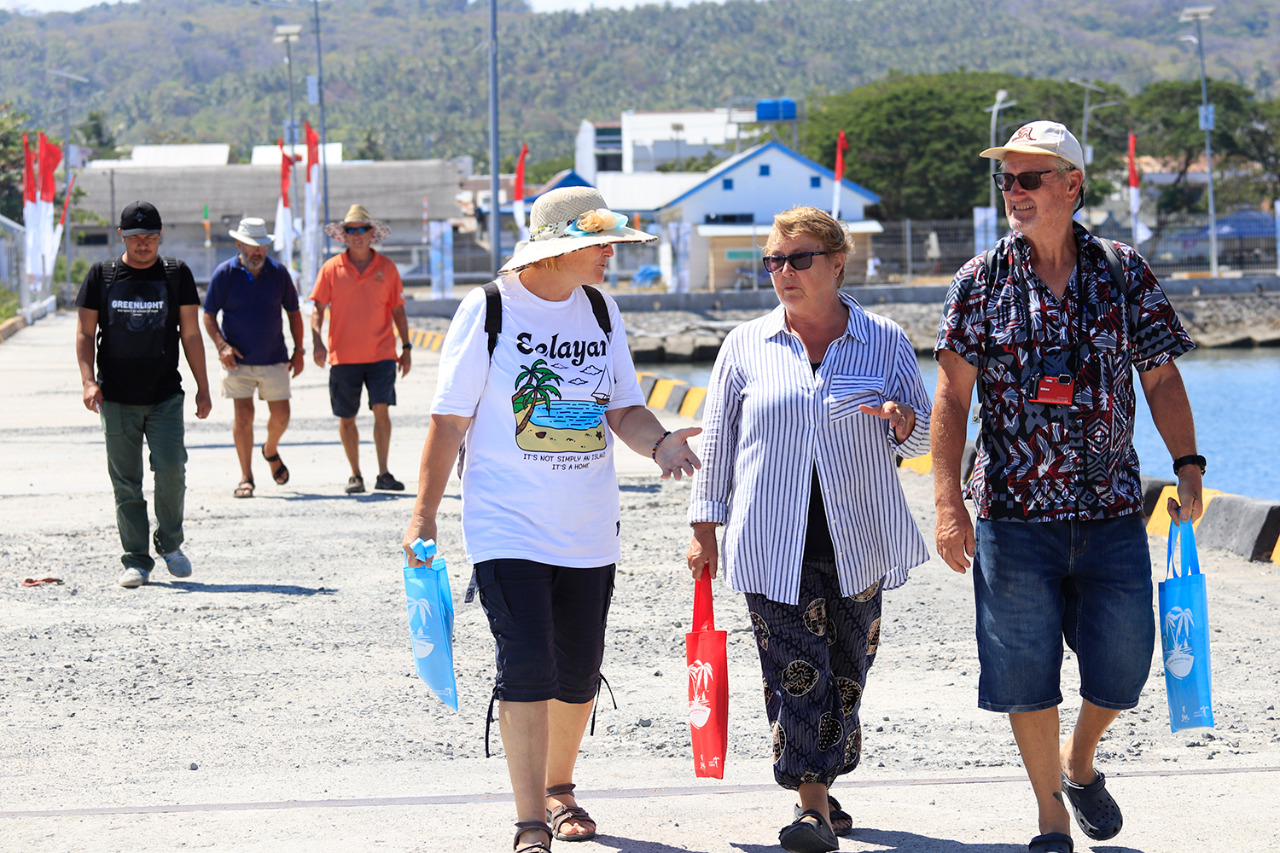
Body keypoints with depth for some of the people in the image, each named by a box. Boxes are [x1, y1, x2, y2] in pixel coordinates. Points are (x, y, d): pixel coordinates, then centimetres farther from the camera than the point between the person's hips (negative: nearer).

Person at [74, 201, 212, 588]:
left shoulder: (176, 274, 6)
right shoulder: (101, 275, 5)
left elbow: (191, 334, 8)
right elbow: (85, 332, 5)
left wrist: (203, 388, 5)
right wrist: (88, 380, -9)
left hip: (166, 396, 0)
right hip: (117, 399, 1)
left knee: (171, 469, -12)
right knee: (126, 483, 2)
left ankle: (170, 545, 10)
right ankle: (136, 559, 10)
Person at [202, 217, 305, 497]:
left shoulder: (279, 272, 3)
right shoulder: (225, 273, -3)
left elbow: (293, 312, 13)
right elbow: (208, 316, 0)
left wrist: (298, 349, 8)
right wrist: (221, 345, -14)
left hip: (274, 359, 2)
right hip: (238, 359, -2)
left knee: (281, 416, 4)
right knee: (243, 416, -7)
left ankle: (271, 451, 36)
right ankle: (246, 477, 2)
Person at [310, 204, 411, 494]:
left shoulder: (386, 268, 4)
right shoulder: (332, 268, 1)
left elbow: (397, 310, 10)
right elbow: (318, 309, 2)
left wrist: (406, 347, 6)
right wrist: (317, 342, -12)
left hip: (381, 354, 0)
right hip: (343, 356, 0)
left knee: (381, 410, -12)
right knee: (346, 418, 5)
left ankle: (383, 474, -6)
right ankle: (355, 475, 18)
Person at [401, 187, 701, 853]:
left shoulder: (601, 310, 6)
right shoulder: (488, 309, -9)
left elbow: (623, 409, 8)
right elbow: (450, 419, -5)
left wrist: (660, 443, -14)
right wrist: (424, 514, -6)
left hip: (590, 528, 5)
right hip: (508, 527, -5)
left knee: (578, 673, 11)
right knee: (527, 666, -14)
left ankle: (559, 790, 34)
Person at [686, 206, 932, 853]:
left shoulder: (885, 342, 6)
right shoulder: (746, 346, 6)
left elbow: (924, 437, 11)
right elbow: (717, 439, 12)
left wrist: (904, 420, -13)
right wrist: (705, 528, 8)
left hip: (856, 540, 1)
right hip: (773, 543, -1)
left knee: (845, 671, 7)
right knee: (794, 671, -11)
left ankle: (820, 785, 24)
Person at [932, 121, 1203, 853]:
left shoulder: (1125, 272, 3)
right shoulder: (982, 282, 0)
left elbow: (1161, 378, 6)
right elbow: (952, 395, -2)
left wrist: (1188, 466, -5)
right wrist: (949, 503, -9)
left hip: (1113, 514, 1)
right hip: (1016, 512, -1)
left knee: (1124, 667, 6)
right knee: (1027, 670, 2)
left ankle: (1079, 762, 36)